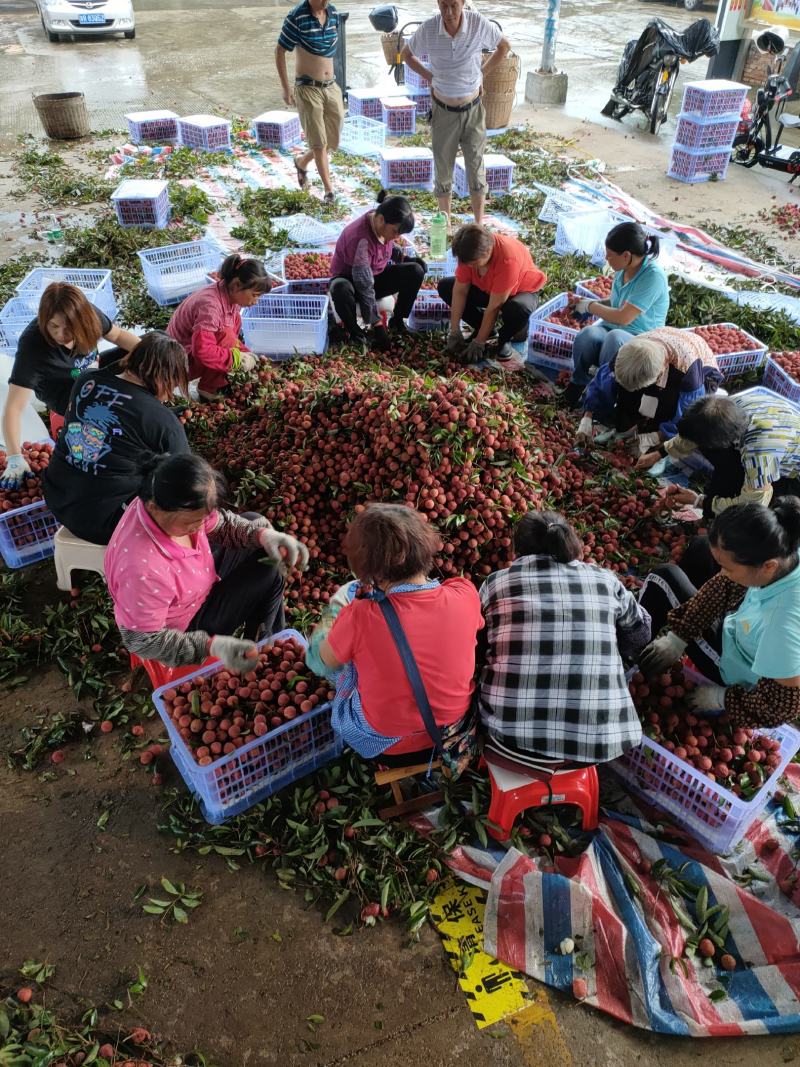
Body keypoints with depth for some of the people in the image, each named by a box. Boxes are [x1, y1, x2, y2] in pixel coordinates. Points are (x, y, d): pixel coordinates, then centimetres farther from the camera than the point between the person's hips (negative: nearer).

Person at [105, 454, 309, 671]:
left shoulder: (178, 507, -24)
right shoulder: (143, 571, -44)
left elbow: (220, 523, -4)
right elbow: (144, 641, -30)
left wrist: (263, 535, -21)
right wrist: (213, 646, -39)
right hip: (186, 626, -7)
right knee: (267, 575, -10)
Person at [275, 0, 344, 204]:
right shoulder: (296, 17, -13)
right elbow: (280, 51, -6)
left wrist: (331, 79, 18)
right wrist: (285, 87, -8)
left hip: (332, 87, 6)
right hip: (307, 88, -6)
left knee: (333, 142, 10)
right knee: (319, 142, -5)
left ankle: (301, 163, 35)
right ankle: (328, 190, 2)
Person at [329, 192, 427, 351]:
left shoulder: (383, 225, -14)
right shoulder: (360, 238, -35)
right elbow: (365, 287, -35)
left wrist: (404, 257, -6)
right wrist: (377, 326, -35)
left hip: (377, 275, 7)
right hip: (350, 279, -6)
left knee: (415, 271, -15)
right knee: (341, 289, -43)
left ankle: (397, 320, -1)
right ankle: (355, 332, -17)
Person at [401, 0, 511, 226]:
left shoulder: (479, 24, -14)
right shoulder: (428, 29, -13)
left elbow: (504, 46, 5)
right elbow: (407, 55, 6)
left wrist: (482, 73, 2)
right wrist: (431, 78, -1)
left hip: (473, 109, 0)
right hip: (443, 111, 0)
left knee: (476, 169, 4)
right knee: (443, 170, 9)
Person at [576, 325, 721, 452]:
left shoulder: (687, 365, -45)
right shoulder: (632, 349, -33)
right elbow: (602, 378, -19)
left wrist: (654, 438, -37)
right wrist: (587, 419, -24)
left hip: (701, 370, -4)